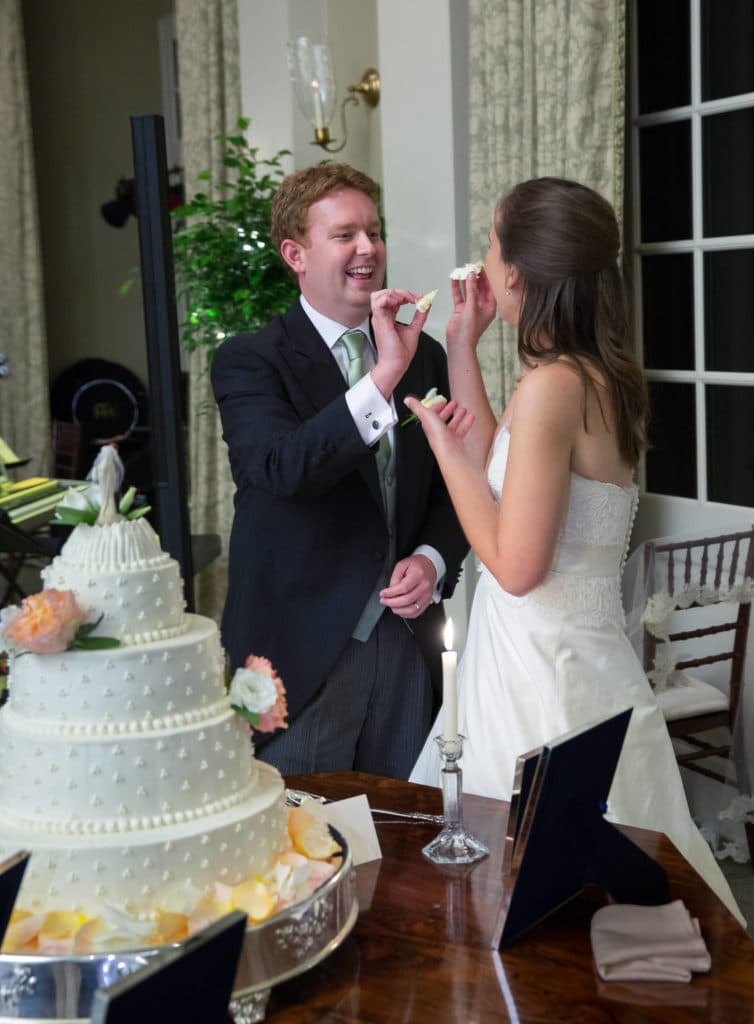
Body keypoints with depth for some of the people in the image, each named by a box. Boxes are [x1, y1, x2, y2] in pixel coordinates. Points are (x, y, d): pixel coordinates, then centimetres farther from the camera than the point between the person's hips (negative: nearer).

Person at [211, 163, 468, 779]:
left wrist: (432, 560, -5)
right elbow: (283, 469, -25)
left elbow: (453, 486, 13)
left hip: (405, 638, 5)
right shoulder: (248, 362, -7)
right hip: (301, 649, -4)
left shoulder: (424, 356, 8)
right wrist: (384, 377, -32)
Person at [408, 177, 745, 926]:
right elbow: (495, 473, 18)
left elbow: (515, 565, -21)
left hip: (544, 671, -9)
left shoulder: (553, 384, -21)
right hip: (564, 657, 9)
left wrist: (441, 442, -12)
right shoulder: (598, 374, 6)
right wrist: (462, 347, 16)